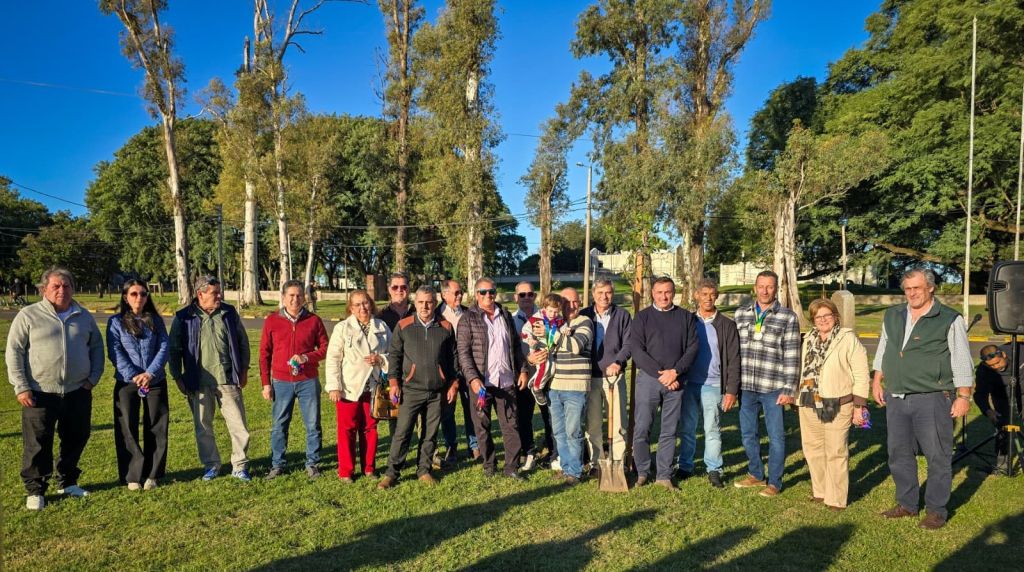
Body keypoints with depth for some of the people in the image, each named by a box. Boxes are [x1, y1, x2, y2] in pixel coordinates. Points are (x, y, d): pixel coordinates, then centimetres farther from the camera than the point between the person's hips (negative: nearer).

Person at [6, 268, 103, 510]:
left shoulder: (84, 316, 9)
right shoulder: (28, 315, -2)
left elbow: (97, 347, 16)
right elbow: (14, 351, -3)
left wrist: (93, 378, 6)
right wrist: (21, 387, -9)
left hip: (78, 392, 4)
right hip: (40, 393, -3)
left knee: (75, 440, 12)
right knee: (37, 444, 3)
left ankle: (67, 482, 29)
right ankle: (35, 490, 18)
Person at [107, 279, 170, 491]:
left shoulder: (156, 320, 8)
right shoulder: (116, 322, 3)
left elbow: (164, 348, 0)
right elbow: (115, 352, -6)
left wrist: (150, 373, -15)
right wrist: (134, 376, -18)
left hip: (155, 382, 2)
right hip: (126, 383, -1)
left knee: (156, 428, 4)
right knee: (127, 429, 2)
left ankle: (152, 474, 14)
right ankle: (132, 476, 11)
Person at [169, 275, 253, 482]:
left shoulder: (229, 313, 4)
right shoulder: (183, 318, -1)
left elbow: (243, 342, 11)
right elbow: (175, 350, 5)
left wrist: (244, 369, 8)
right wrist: (177, 377, 2)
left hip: (228, 379, 1)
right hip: (199, 382, -1)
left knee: (238, 424, 1)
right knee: (203, 427, 10)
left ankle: (240, 466, 13)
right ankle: (211, 465, 25)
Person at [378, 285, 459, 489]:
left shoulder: (446, 328, 5)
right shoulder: (403, 326, 1)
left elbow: (452, 358, 10)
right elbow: (394, 355, 3)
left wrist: (453, 384, 7)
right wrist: (393, 382, -3)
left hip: (437, 391, 2)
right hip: (411, 390, -1)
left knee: (431, 434, 9)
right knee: (402, 432, -1)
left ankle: (424, 470, 23)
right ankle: (391, 473, 9)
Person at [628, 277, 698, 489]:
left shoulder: (686, 317, 9)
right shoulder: (642, 317, 3)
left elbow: (692, 347, 2)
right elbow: (636, 350, -5)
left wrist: (675, 372, -12)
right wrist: (660, 374, -13)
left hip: (676, 381, 1)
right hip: (648, 378, -1)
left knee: (669, 431, 6)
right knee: (642, 428, -1)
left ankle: (664, 475, 15)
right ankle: (642, 472, 14)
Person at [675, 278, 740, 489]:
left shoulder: (727, 325, 1)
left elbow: (734, 360, 0)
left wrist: (731, 390, -6)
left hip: (713, 385, -2)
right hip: (688, 384, 2)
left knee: (712, 430, 4)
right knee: (686, 428, 9)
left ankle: (714, 470, 16)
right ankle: (685, 467, 20)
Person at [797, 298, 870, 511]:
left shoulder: (848, 339, -8)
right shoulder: (809, 339, 11)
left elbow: (861, 375, -8)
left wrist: (859, 406, -9)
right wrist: (799, 397, 18)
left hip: (837, 406, -6)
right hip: (809, 405, 6)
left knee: (836, 453, 2)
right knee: (812, 450, 14)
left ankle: (836, 499, 14)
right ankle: (820, 491, 30)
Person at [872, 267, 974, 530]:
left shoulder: (949, 320, -6)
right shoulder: (892, 316, 10)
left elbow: (962, 362, -6)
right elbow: (882, 349, 18)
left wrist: (963, 396, -9)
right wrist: (877, 381, 14)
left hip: (932, 399, -5)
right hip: (896, 399, 5)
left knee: (938, 456, 3)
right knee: (899, 455, 13)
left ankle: (936, 510, 17)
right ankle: (907, 504, 27)